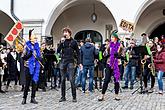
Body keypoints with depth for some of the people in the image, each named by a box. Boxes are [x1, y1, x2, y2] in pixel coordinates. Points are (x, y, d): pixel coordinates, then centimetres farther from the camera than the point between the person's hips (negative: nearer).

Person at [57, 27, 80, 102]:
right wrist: (61, 43, -9)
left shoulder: (73, 42, 3)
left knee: (72, 79, -8)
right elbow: (58, 51, 2)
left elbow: (78, 53, 5)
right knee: (62, 80, 6)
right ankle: (63, 97, 14)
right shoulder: (63, 42, 11)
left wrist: (78, 62, -2)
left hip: (70, 62, -4)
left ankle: (74, 97, -1)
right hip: (63, 61, 4)